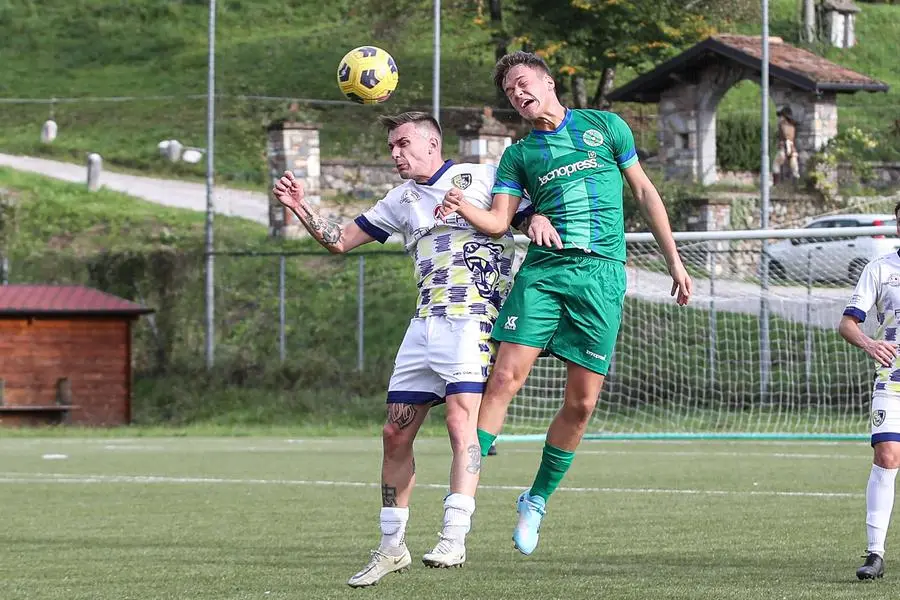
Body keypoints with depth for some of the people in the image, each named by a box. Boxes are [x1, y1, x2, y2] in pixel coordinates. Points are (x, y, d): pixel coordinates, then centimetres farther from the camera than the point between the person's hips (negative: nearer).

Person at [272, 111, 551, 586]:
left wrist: (538, 221, -21)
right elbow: (340, 240, 24)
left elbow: (534, 214, 3)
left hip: (473, 319, -7)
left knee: (460, 420, -22)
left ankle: (453, 540, -27)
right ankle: (392, 547, 16)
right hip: (424, 325, 7)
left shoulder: (482, 177, 4)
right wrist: (299, 207, 9)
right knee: (396, 434, 5)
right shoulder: (402, 200, 20)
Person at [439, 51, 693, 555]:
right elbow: (498, 220, 3)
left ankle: (538, 500, 14)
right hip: (541, 271, 1)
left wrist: (674, 259, 12)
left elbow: (644, 192, 15)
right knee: (505, 379, -13)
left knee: (582, 401, -2)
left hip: (601, 273, -1)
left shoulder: (606, 127, 11)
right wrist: (464, 208, -19)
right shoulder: (518, 155, 13)